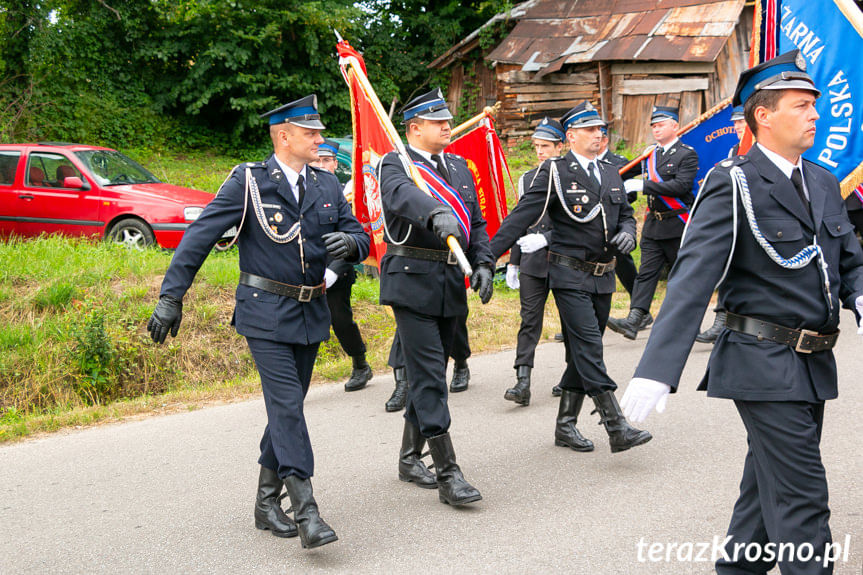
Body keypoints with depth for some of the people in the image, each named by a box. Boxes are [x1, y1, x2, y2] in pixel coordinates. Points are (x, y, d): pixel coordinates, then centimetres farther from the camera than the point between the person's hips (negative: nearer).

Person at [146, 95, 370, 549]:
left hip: (311, 314, 6)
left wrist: (350, 243, -14)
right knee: (287, 405, -13)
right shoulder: (248, 182, -8)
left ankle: (268, 502, 24)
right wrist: (171, 296, -16)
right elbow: (199, 237, -10)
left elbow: (360, 238, 12)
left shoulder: (327, 186, 8)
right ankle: (306, 512, -11)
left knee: (287, 406, 11)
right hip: (265, 311, -6)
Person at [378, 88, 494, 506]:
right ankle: (447, 473, -8)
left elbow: (476, 222, 17)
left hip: (451, 284, 7)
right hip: (412, 282, -7)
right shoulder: (395, 165, -5)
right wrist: (437, 215, -48)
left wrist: (483, 264, 2)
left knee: (429, 373, 14)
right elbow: (403, 196, -28)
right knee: (429, 376, -9)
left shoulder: (459, 167, 17)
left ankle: (410, 458, 28)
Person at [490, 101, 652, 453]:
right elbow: (522, 216, -12)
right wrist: (489, 255, -20)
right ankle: (617, 429, -14)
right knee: (589, 348, -12)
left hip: (603, 277, 7)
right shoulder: (555, 173, -7)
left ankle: (565, 426, 20)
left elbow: (626, 215, 22)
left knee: (583, 352, 10)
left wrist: (627, 233, -3)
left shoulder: (610, 174, 14)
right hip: (570, 275, -7)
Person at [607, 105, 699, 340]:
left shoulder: (687, 154, -8)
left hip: (678, 225, -5)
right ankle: (633, 321, -13)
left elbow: (682, 185, -21)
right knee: (646, 272, -4)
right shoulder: (651, 154, 12)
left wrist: (644, 186, -24)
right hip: (653, 224, 6)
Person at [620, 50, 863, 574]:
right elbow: (692, 279, -21)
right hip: (765, 364, -8)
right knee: (800, 496, -6)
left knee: (769, 486, 18)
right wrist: (658, 370, -30)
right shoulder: (734, 185, -12)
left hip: (814, 366, 8)